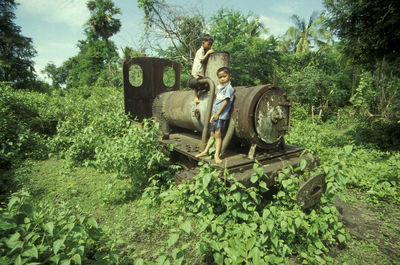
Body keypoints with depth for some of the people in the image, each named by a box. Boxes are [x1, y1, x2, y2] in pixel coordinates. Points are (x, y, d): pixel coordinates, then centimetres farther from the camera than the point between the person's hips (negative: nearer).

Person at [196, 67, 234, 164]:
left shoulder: (229, 88, -6)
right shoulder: (220, 88, 17)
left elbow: (226, 102, -13)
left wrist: (217, 114, -13)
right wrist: (213, 115, 15)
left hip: (222, 116, -7)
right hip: (215, 115, 7)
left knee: (218, 135, -7)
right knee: (212, 134, 13)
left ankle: (216, 155, -2)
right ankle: (206, 151, 19)